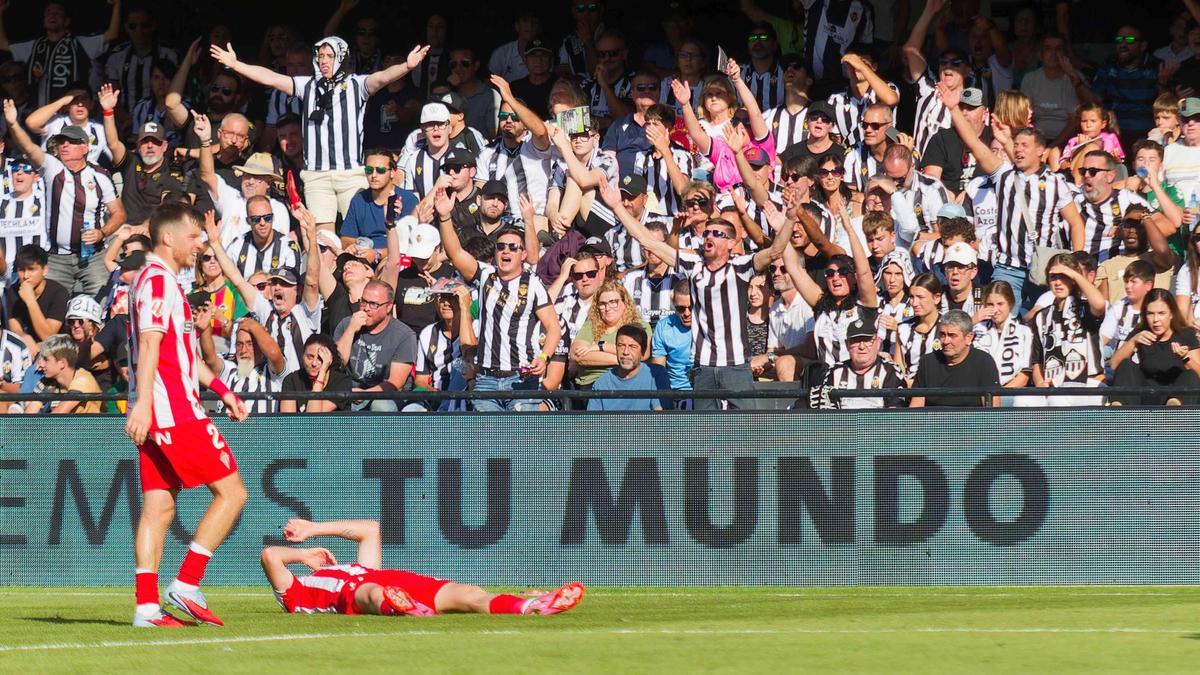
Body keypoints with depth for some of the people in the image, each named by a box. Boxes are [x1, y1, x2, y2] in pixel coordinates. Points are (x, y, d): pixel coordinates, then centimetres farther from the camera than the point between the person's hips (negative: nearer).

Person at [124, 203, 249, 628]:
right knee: (231, 493, -6)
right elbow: (148, 344, -20)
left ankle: (147, 606, 1)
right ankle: (186, 585, -9)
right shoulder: (157, 280, -10)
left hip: (155, 417, 10)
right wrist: (143, 405, -28)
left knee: (159, 506, 6)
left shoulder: (164, 281, 22)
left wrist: (220, 390, 29)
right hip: (174, 412, -10)